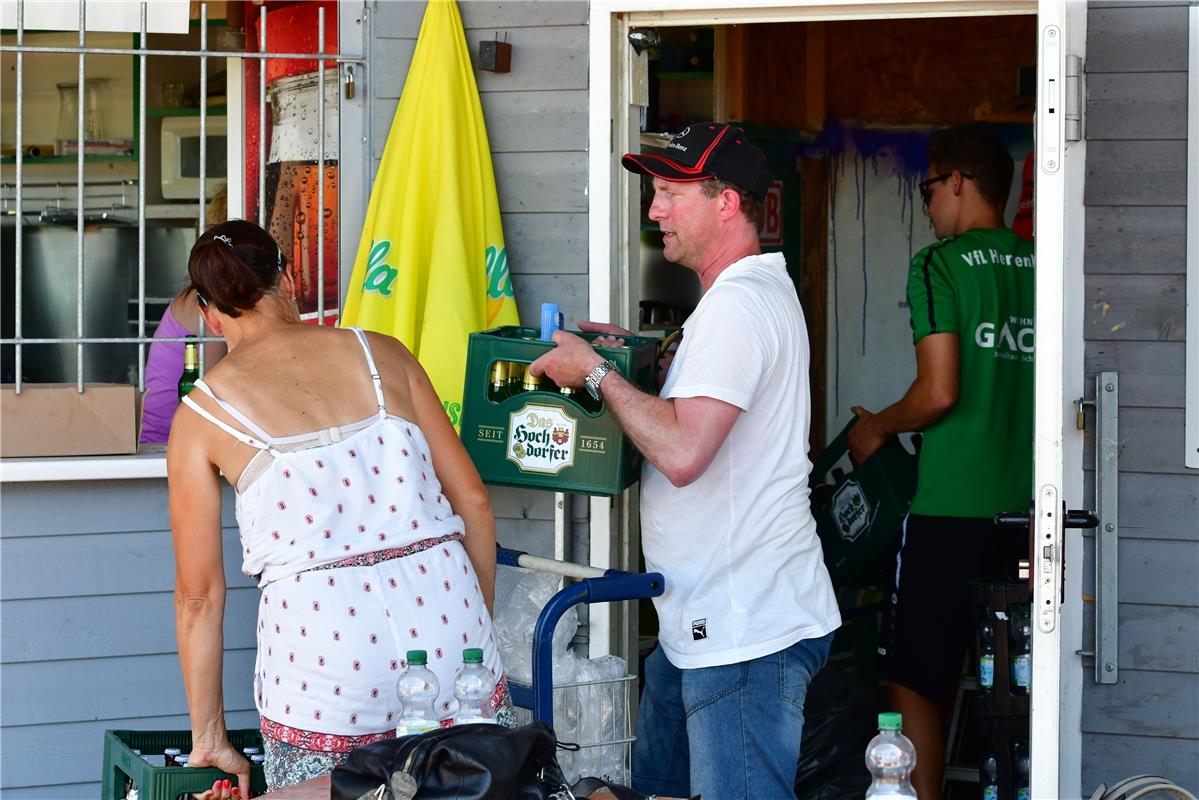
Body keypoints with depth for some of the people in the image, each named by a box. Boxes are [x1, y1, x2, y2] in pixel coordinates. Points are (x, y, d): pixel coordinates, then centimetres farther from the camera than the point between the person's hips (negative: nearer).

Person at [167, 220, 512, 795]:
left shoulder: (201, 415, 8)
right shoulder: (382, 354, 12)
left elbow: (200, 594, 9)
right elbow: (473, 503, 12)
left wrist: (208, 737, 16)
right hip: (441, 601, 2)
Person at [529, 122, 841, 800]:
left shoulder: (735, 306, -18)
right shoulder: (765, 288, 17)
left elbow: (682, 451, -28)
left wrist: (596, 371, -14)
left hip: (748, 635, -11)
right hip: (708, 623, 11)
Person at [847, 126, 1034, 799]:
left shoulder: (939, 265, -7)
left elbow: (939, 392, -16)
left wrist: (876, 428, 3)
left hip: (951, 509, -6)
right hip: (1031, 509, 6)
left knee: (917, 681, 2)